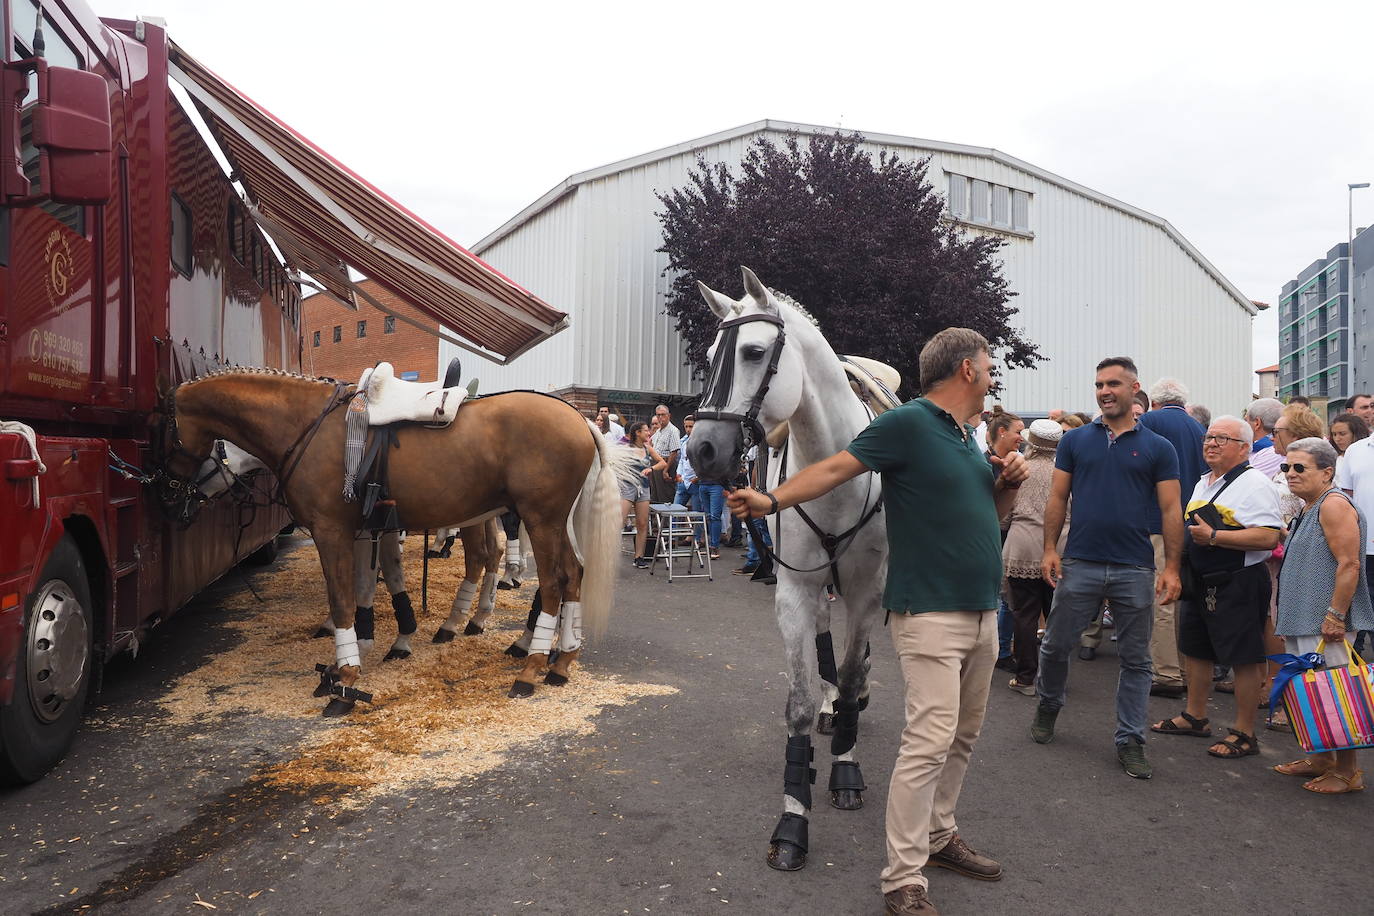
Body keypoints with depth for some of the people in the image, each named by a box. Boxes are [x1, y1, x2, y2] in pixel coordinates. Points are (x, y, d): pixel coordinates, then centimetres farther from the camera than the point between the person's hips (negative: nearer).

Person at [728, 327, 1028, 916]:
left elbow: (991, 513, 24)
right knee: (930, 740, -12)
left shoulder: (967, 436, 15)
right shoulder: (908, 423, -11)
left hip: (982, 613, 9)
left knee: (964, 736, 16)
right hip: (930, 614, -9)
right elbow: (835, 468, -17)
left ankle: (939, 835, 33)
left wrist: (1010, 481, 4)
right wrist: (771, 500, -29)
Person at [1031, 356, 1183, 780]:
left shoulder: (1157, 448, 3)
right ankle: (1048, 706, 34)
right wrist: (1050, 549, -4)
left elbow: (1170, 510, 1)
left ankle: (1130, 741, 19)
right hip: (1079, 564, 1)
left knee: (1135, 660, 7)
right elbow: (1058, 498, 5)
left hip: (1135, 569, 0)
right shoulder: (1075, 440, 6)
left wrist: (1171, 567, -6)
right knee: (1055, 646, 8)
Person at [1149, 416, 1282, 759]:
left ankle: (1244, 733, 12)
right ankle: (1195, 717, 32)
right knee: (1195, 650, 17)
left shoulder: (1254, 483, -13)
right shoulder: (1203, 484, 15)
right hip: (1201, 582, 9)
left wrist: (1213, 536, -23)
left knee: (1243, 659, 1)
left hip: (1238, 585, -9)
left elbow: (1269, 537, -24)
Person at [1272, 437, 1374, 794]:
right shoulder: (1308, 509, 17)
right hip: (1302, 620, 10)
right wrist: (1289, 616, 24)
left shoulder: (1334, 504, -13)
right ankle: (1320, 760, 25)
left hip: (1325, 623, -10)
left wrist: (1335, 614, -23)